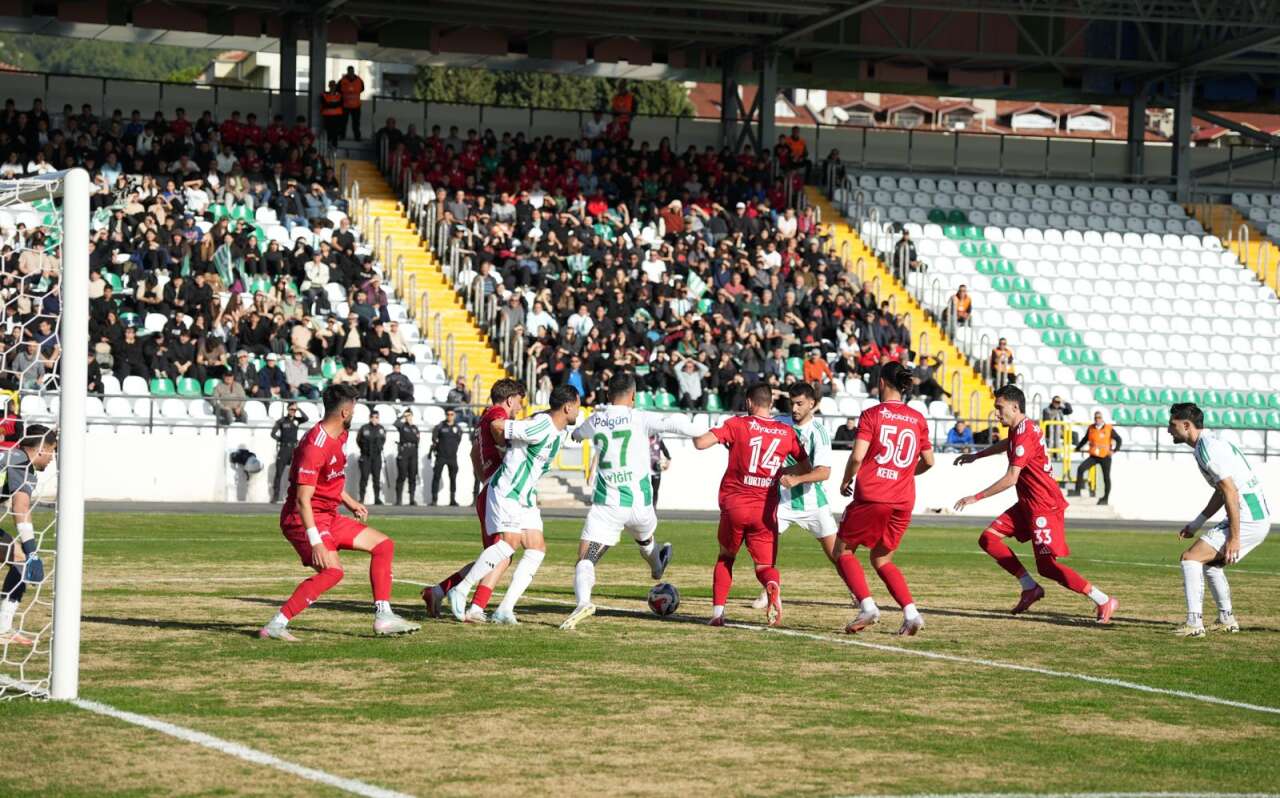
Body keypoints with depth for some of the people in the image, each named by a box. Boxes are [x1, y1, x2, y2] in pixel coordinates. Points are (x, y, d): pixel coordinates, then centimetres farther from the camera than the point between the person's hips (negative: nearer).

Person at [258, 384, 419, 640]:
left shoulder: (340, 436, 8)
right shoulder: (315, 445, -23)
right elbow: (303, 499, -27)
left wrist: (350, 503, 18)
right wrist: (315, 542, -31)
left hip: (329, 517, 10)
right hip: (303, 519, -10)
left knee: (384, 545, 9)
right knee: (333, 570, -27)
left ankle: (384, 618, 7)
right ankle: (275, 625, -25)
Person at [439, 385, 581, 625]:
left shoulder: (561, 429, 7)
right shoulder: (540, 427, -22)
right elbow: (496, 426, -18)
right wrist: (507, 447, 3)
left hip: (525, 497, 10)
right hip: (506, 492, -10)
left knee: (537, 548, -2)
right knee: (509, 542, -23)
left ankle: (505, 609, -5)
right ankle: (460, 591, -14)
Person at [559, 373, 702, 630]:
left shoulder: (596, 420, 2)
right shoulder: (639, 418, -8)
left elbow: (577, 433, 26)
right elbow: (675, 422, -21)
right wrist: (700, 435, -3)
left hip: (606, 505, 0)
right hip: (639, 504, 0)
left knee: (585, 560, -8)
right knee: (644, 538, 34)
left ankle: (583, 601, -34)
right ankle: (656, 567, 63)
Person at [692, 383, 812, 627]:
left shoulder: (737, 424, -5)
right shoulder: (787, 432, 5)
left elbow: (700, 443, -12)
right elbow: (806, 466, 14)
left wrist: (694, 434, 8)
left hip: (733, 505, -1)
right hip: (765, 510, 1)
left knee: (725, 558, 21)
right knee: (765, 565, 7)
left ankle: (717, 611, 10)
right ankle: (773, 585, -29)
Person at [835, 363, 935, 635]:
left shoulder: (872, 415, -4)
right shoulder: (918, 420, 9)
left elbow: (857, 456, -12)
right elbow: (928, 461, 15)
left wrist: (846, 481, 4)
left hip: (871, 497, -5)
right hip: (903, 501, 5)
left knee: (843, 550, 11)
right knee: (882, 560, 19)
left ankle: (867, 606, -8)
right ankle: (911, 613, 0)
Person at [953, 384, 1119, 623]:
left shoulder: (1024, 435, -20)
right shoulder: (1022, 429, 10)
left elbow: (1011, 479, -25)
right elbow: (1007, 444, 37)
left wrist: (976, 498, -21)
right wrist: (975, 456, 44)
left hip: (1044, 506, -10)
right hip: (1028, 504, 10)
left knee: (1047, 566, -12)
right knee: (989, 539, 3)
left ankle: (1104, 601, -5)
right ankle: (1030, 588, 4)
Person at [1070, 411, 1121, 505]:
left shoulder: (1109, 429, -6)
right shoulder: (1091, 428, 4)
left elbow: (1119, 440, 2)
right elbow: (1085, 439, 19)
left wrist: (1114, 450, -7)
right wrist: (1078, 447, 15)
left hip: (1105, 457, -2)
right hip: (1093, 456, 3)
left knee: (1106, 478, 5)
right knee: (1081, 468, -17)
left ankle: (1105, 499, 17)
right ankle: (1078, 490, -13)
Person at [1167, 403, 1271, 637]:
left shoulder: (1208, 448, -15)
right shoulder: (1211, 443, 17)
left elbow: (1231, 492, -21)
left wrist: (1234, 538, -21)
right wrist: (1195, 525, 25)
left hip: (1247, 520, -10)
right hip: (1259, 519, 10)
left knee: (1191, 558, -11)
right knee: (1211, 562, 25)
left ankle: (1194, 623, -15)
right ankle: (1227, 620, 29)